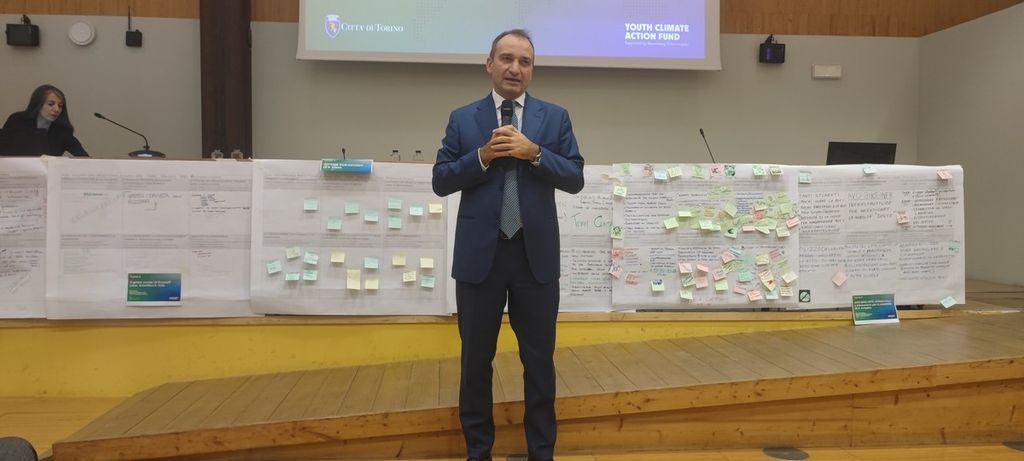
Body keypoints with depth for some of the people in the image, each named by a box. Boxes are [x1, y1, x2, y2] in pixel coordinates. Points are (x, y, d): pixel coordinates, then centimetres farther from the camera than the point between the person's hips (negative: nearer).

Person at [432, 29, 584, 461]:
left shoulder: (555, 117, 6)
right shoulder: (462, 118, 6)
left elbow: (575, 178, -1)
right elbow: (441, 181, 0)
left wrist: (533, 152, -15)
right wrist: (483, 156, -15)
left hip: (536, 255, 0)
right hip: (479, 255, 0)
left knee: (539, 360, 9)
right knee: (476, 358, 10)